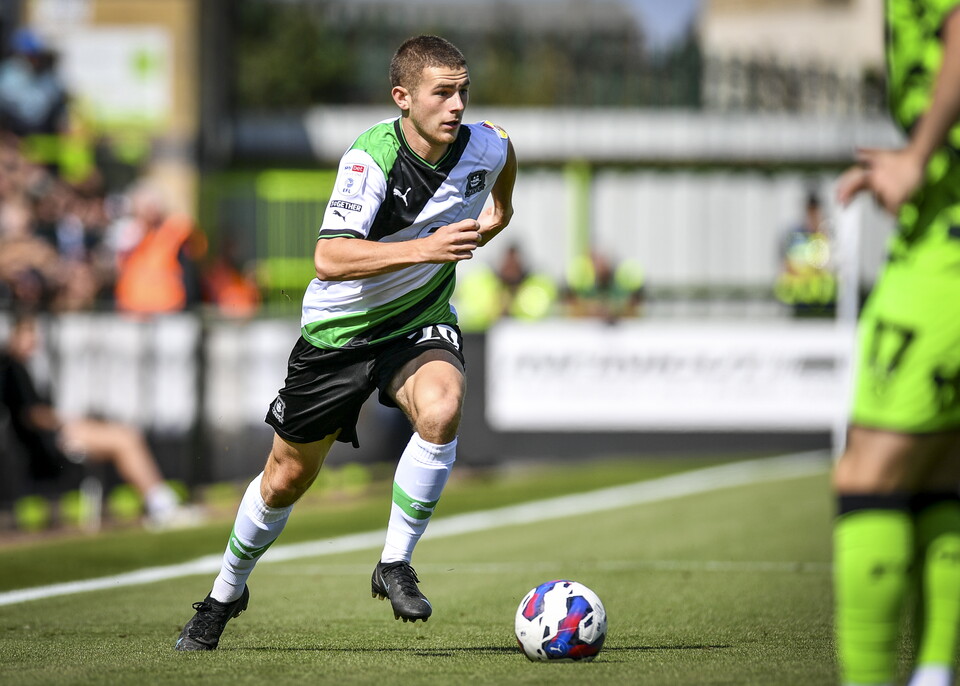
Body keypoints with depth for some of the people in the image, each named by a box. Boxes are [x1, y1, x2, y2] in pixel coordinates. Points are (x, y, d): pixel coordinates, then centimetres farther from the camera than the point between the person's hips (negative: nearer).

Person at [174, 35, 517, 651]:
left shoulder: (484, 147, -12)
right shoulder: (371, 157, -28)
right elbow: (330, 258, -39)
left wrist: (501, 210, 27)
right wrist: (425, 248, -45)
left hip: (420, 322, 2)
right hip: (339, 329, -2)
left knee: (441, 411, -32)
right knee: (287, 478, 10)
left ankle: (395, 565, -14)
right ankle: (227, 591, 38)